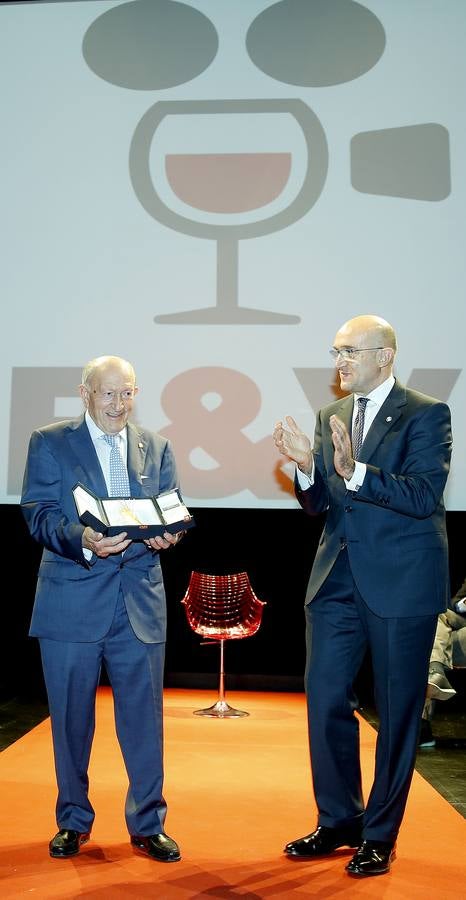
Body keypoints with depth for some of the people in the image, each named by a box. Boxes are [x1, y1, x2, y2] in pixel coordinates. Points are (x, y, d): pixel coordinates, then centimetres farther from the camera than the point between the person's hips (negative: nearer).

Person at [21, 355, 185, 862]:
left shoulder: (156, 449, 11)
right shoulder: (49, 443, 2)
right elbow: (38, 514, -7)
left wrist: (167, 534, -15)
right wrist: (82, 540, -25)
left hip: (140, 601, 2)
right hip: (71, 601, -2)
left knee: (144, 716, 6)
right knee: (71, 718, 10)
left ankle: (147, 824, 22)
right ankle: (73, 821, 29)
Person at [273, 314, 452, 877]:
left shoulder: (425, 414, -6)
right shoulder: (330, 417, 11)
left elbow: (424, 495, -19)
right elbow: (318, 505, 9)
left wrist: (356, 471, -30)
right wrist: (306, 467, -11)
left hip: (401, 583, -5)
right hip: (337, 580, 6)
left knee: (397, 711, 6)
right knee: (325, 701, 9)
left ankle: (380, 834, 21)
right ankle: (338, 821, 27)